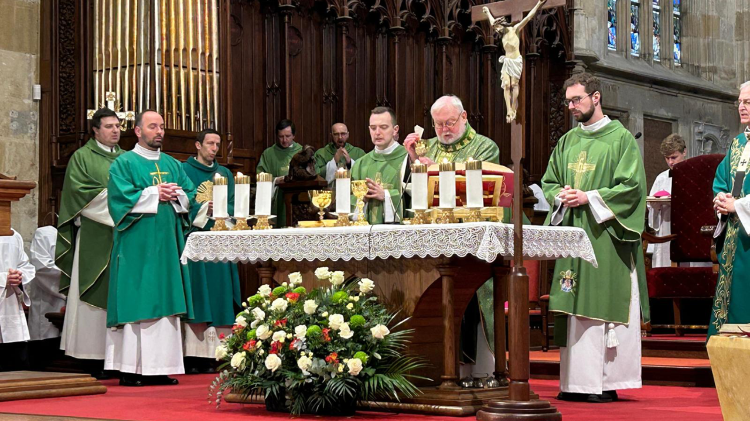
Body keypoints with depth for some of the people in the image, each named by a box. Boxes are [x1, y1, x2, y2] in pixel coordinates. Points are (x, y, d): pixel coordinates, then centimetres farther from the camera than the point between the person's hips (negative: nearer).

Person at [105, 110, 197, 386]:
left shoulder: (173, 165, 19)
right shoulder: (124, 163, 1)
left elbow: (191, 196, 13)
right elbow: (120, 197, -11)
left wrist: (175, 195, -6)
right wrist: (154, 194, -12)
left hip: (168, 244, 6)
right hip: (137, 246, -6)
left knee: (165, 303, 3)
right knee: (136, 300, -8)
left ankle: (159, 367, 6)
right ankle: (131, 369, -6)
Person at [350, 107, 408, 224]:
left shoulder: (407, 158, 2)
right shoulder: (360, 164, 15)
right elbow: (350, 200, 13)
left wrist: (385, 195, -11)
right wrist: (361, 198, -5)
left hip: (397, 226, -6)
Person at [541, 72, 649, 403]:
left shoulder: (621, 138, -1)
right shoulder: (567, 142, 17)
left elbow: (632, 186, -9)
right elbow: (548, 181, 20)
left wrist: (589, 198, -14)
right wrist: (561, 196, -2)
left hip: (605, 235, -5)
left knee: (604, 304, -7)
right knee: (575, 308, 3)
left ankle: (606, 382, -3)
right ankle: (576, 381, 6)